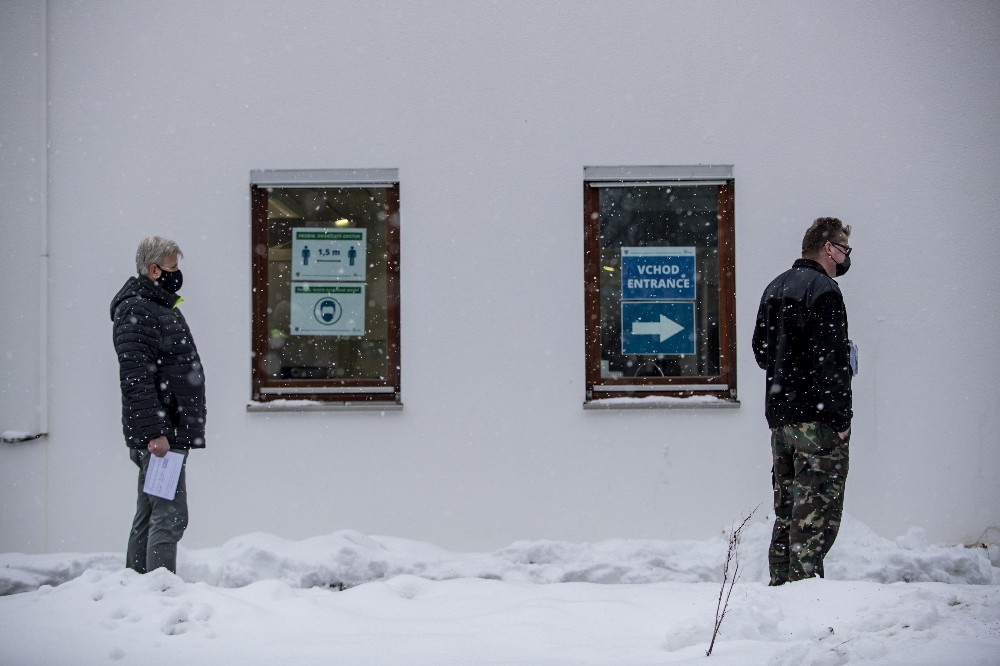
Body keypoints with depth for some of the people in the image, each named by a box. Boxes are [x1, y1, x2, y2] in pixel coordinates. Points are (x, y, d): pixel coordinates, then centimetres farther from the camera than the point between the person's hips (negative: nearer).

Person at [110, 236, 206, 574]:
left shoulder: (162, 307, 20)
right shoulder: (136, 311, -12)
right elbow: (135, 378, -20)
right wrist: (154, 431, -25)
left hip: (167, 433, 10)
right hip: (159, 434, -10)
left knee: (149, 516, 12)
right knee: (169, 516, -12)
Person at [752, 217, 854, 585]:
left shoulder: (774, 289, 16)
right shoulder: (823, 290, -12)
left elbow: (761, 350, 22)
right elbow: (831, 361, -18)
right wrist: (841, 418, -17)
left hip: (780, 414, 9)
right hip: (817, 418, -9)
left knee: (787, 509, 14)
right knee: (816, 513, -6)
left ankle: (781, 585, 17)